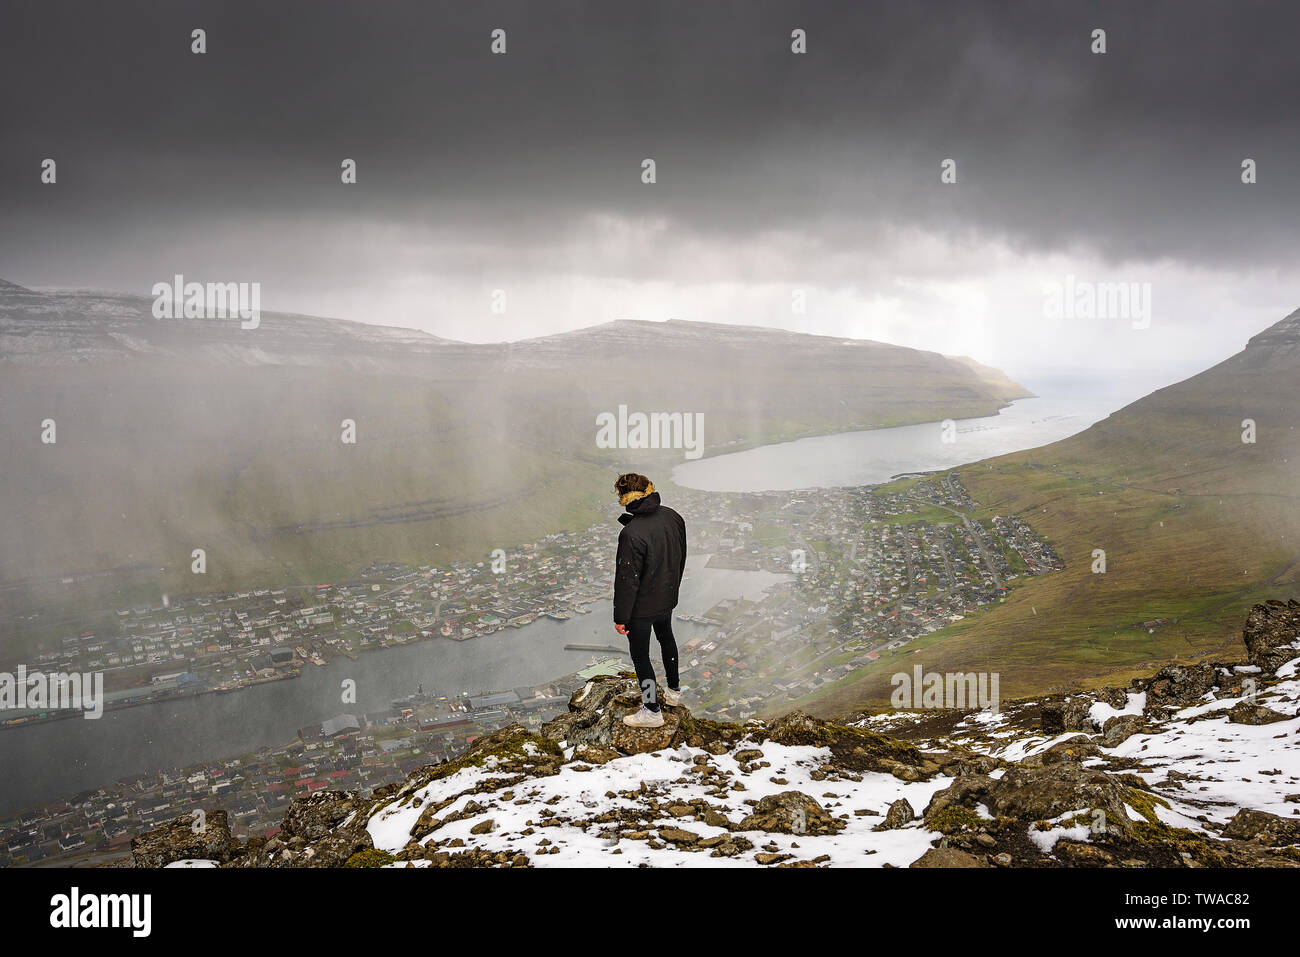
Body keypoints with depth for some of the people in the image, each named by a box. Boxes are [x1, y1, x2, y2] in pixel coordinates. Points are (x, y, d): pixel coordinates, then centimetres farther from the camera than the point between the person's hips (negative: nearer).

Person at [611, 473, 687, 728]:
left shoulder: (632, 534, -32)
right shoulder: (673, 517, -9)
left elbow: (627, 579, -26)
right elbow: (681, 557, 6)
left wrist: (621, 616, -15)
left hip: (641, 606, -7)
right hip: (668, 598, 7)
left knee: (640, 655, 10)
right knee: (666, 638, 31)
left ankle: (652, 711, 22)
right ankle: (673, 691, 48)